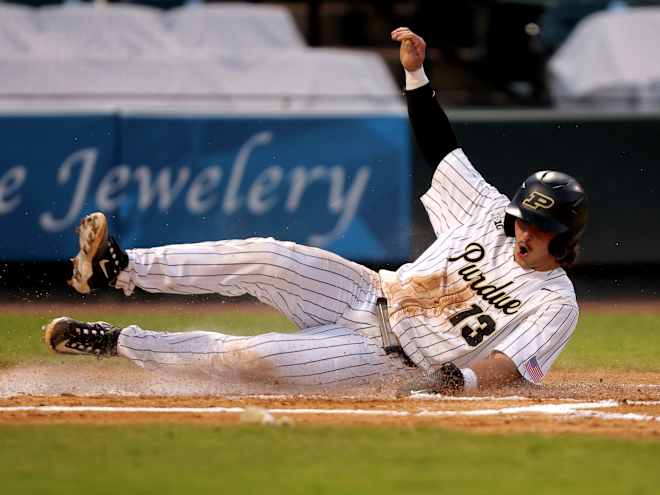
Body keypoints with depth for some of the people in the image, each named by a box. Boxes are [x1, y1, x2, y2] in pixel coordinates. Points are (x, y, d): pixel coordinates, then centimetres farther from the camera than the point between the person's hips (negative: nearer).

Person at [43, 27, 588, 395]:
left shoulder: (556, 305, -13)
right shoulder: (494, 213, 3)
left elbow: (510, 367, -23)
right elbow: (441, 149, 7)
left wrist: (464, 378, -44)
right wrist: (416, 72, 0)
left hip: (385, 355, -5)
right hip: (369, 292, 5)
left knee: (254, 355, -22)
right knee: (268, 258, -21)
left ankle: (118, 342, -12)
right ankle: (123, 269, -21)